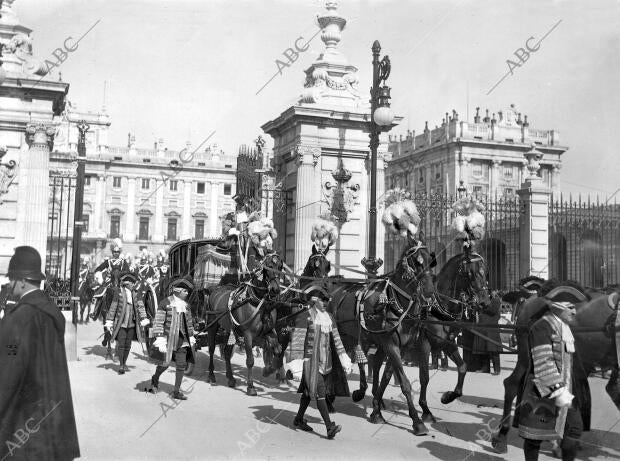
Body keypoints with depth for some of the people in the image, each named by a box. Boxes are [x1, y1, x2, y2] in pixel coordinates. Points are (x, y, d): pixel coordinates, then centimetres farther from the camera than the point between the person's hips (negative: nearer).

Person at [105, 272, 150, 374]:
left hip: (131, 324, 4)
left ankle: (124, 364, 22)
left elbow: (140, 307, 4)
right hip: (121, 323, -4)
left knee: (128, 345, 9)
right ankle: (121, 365, 4)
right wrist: (109, 322, -3)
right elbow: (113, 307, -2)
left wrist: (143, 319, -4)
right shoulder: (119, 293, -5)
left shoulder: (135, 294, 5)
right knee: (121, 345, -5)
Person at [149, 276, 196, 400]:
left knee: (181, 365, 2)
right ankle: (155, 380, 27)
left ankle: (176, 391, 11)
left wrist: (191, 336, 17)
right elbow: (158, 322, -10)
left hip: (182, 339, 5)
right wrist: (160, 339, -15)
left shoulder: (185, 305, 10)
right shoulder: (165, 303, -9)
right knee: (165, 363, -4)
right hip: (168, 337, -5)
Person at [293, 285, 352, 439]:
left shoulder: (329, 317, 9)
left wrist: (344, 359, 5)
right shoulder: (307, 315, -9)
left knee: (309, 389, 16)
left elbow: (336, 339, 10)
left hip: (325, 359, 6)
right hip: (311, 358, -6)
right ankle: (329, 427, -16)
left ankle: (299, 420, 30)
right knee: (320, 391, -11)